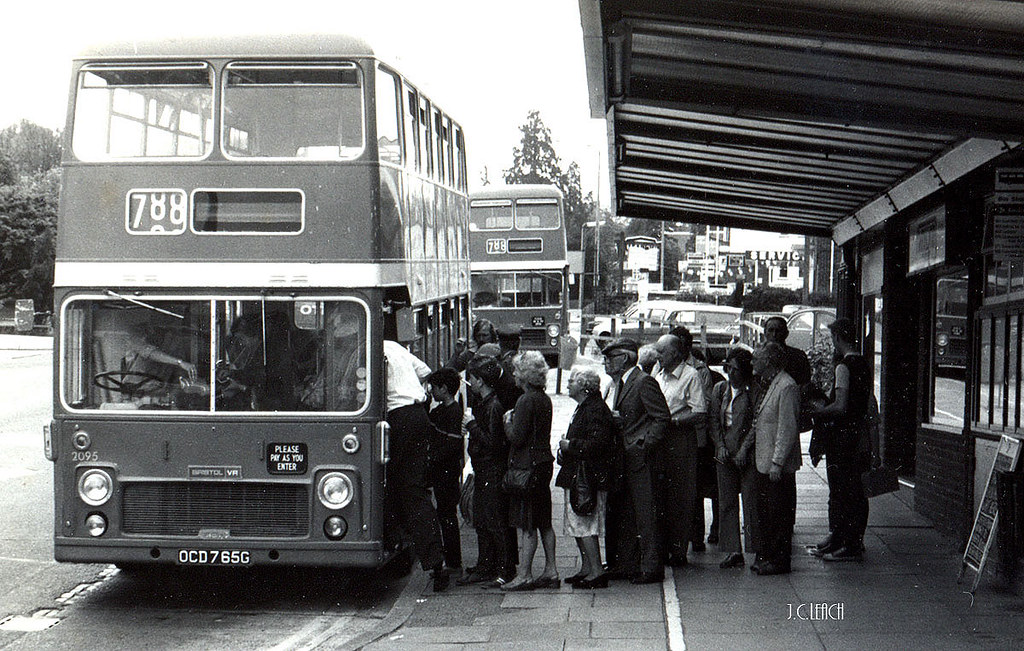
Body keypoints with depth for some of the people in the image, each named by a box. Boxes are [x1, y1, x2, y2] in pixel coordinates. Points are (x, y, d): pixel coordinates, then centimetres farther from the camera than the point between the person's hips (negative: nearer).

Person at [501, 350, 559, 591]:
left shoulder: (526, 401, -16)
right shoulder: (545, 399, 10)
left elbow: (517, 438, -18)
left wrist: (508, 422, -1)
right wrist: (513, 422, 15)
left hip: (528, 467, -9)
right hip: (544, 462, 9)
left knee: (527, 525, -5)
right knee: (544, 522, 13)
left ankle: (524, 575, -2)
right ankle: (551, 571, 16)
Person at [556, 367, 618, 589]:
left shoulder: (596, 410, -16)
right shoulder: (584, 408, 19)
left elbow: (598, 443, -26)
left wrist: (570, 445, -18)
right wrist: (565, 448, 12)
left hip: (588, 477, -11)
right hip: (576, 476, 11)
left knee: (583, 525, -10)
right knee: (577, 524, 14)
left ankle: (596, 571, -7)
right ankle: (586, 568, 20)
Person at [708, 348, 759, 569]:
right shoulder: (719, 389, 11)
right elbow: (713, 420, 11)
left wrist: (744, 450, -12)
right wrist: (720, 446, -1)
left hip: (748, 454, -5)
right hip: (725, 455, 5)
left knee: (751, 502, -5)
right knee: (727, 503, 5)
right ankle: (733, 552, 9)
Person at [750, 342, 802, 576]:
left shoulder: (786, 387, -17)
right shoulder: (768, 385, 14)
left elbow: (787, 429, -20)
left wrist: (777, 463, -21)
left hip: (779, 466, -10)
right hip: (764, 462, 10)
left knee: (779, 513, -2)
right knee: (764, 512, 15)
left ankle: (780, 559, 5)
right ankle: (764, 556, 24)